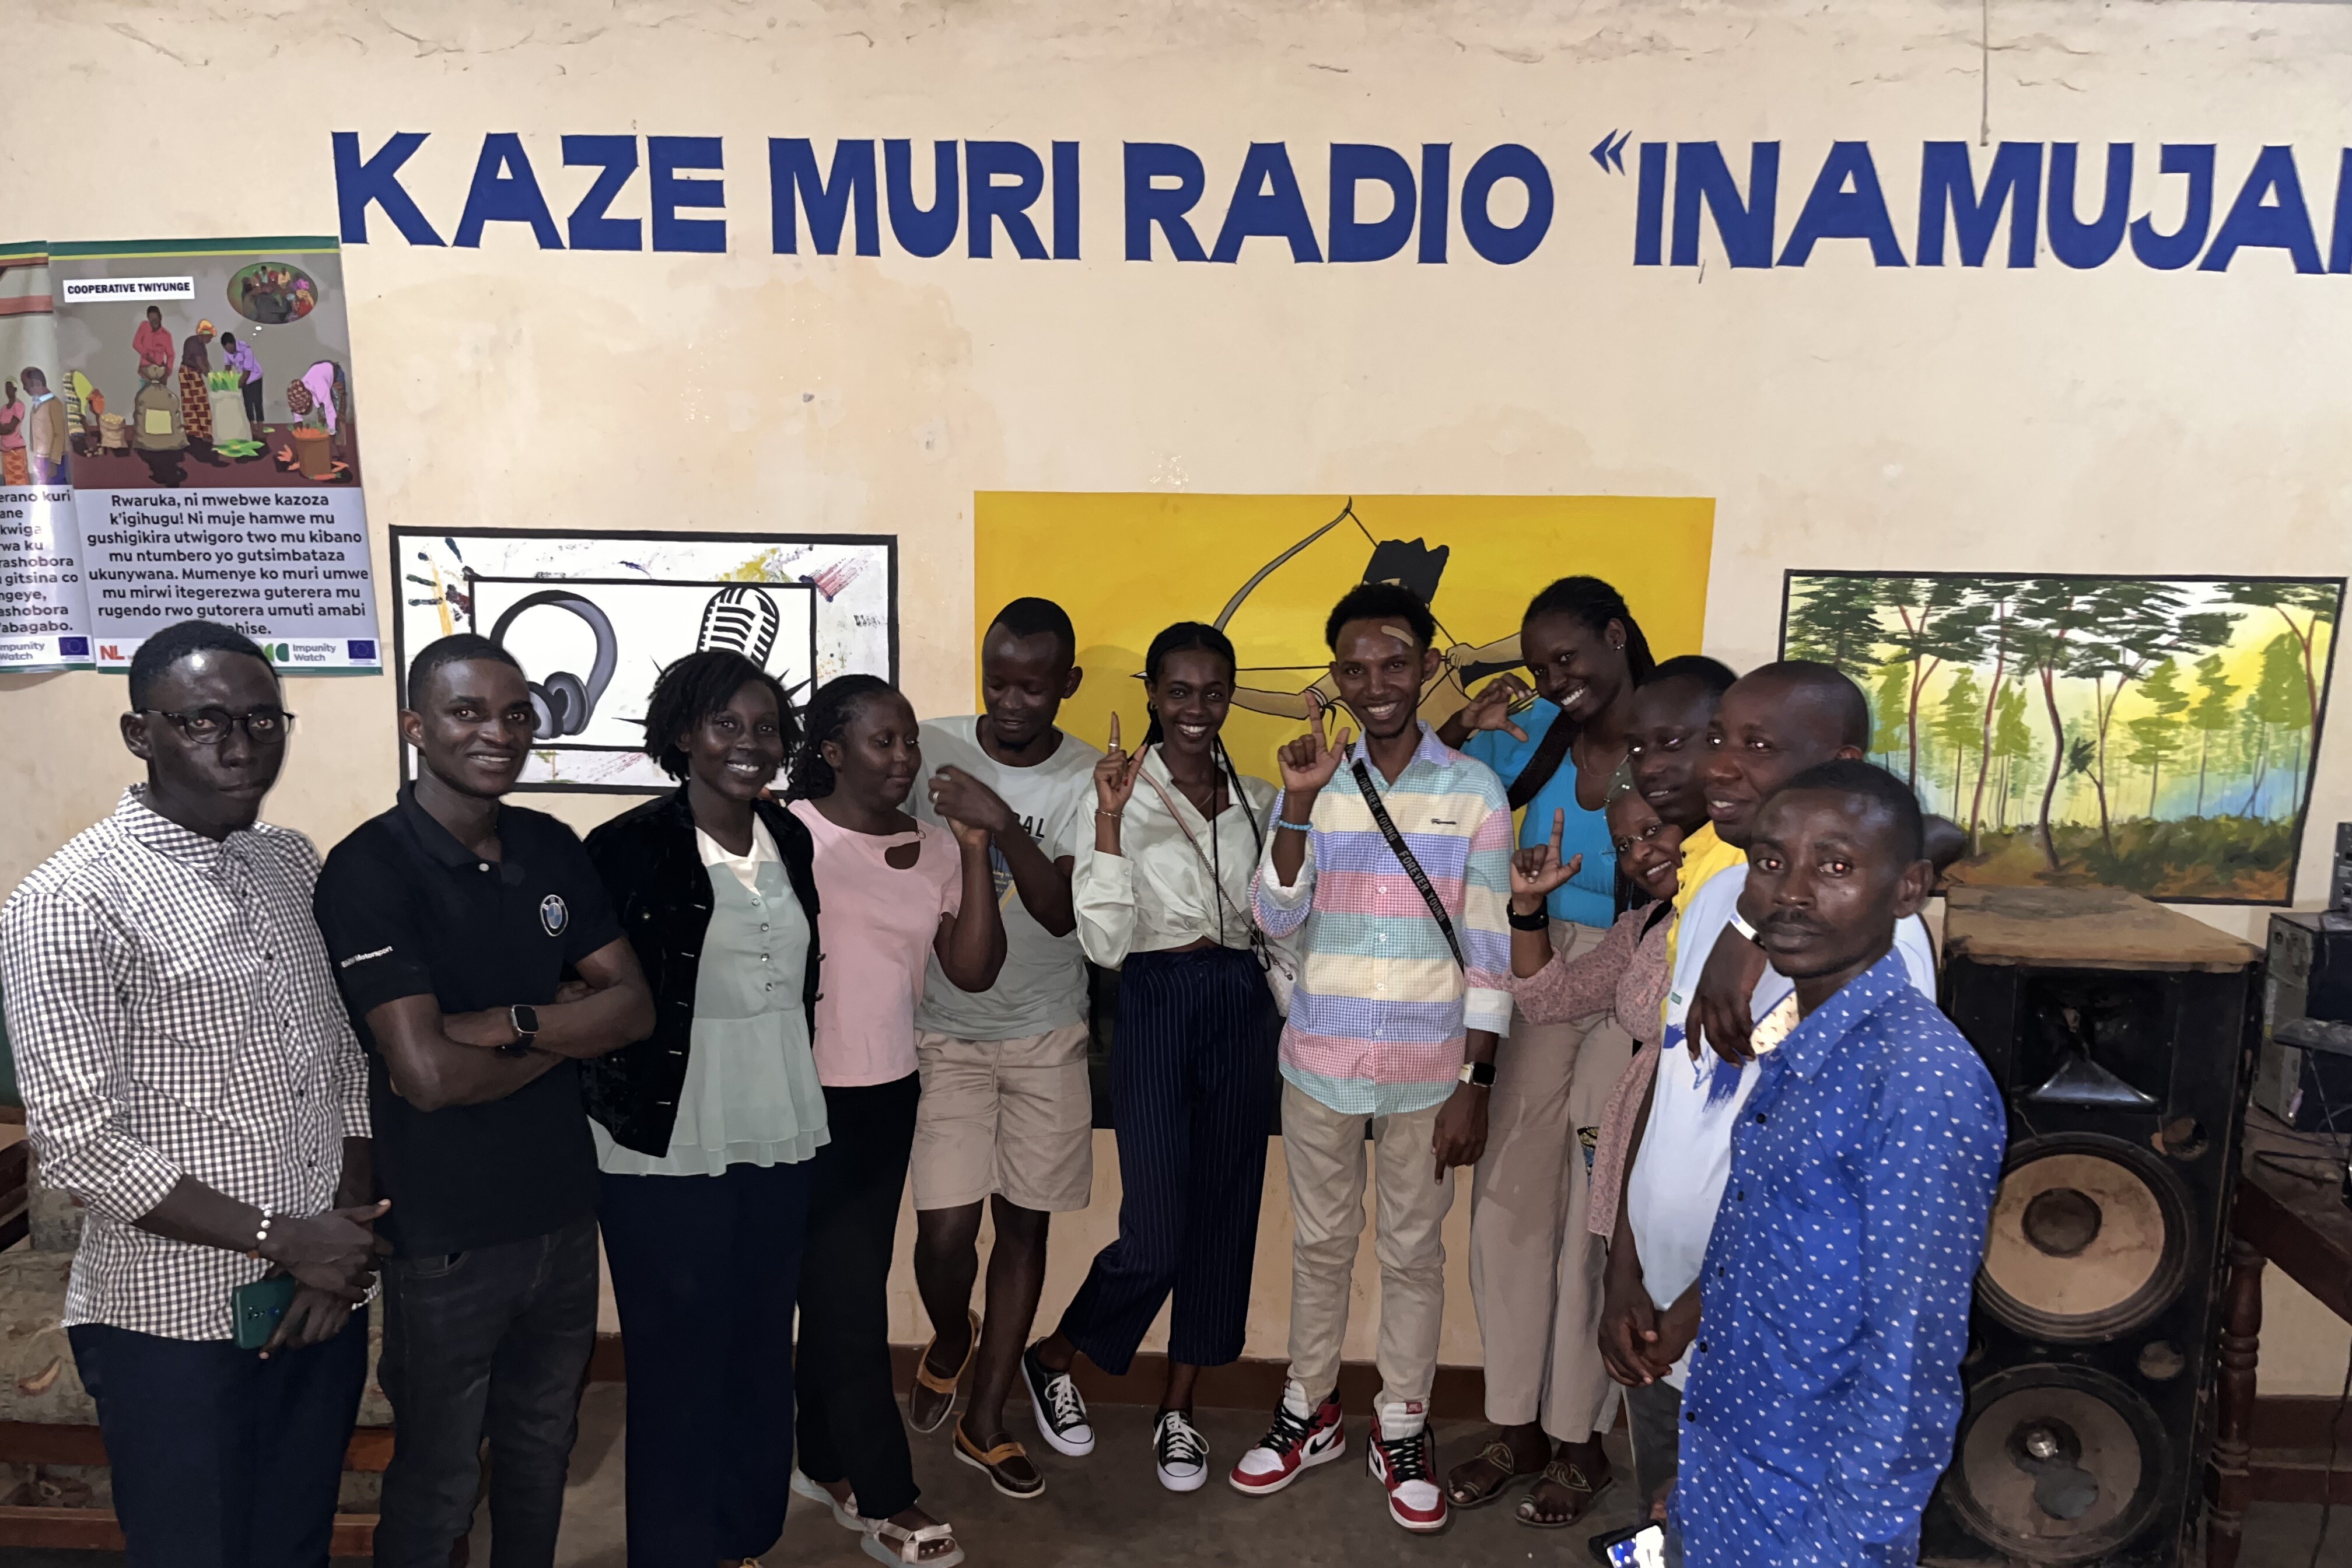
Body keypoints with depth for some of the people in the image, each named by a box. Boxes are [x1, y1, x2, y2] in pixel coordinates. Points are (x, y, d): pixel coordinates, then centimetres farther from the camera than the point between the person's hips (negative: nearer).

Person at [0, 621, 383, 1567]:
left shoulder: (293, 865, 5)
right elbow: (77, 1144, -18)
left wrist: (347, 1243, -3)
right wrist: (283, 1239, -16)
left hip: (324, 1298, 6)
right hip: (178, 1323, -5)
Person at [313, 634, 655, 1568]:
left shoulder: (553, 849, 2)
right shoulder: (368, 871, -17)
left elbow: (635, 1007, -2)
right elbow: (429, 1075, -25)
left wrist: (514, 1023, -18)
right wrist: (566, 1029, -11)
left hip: (565, 1208, 6)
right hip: (446, 1235, -5)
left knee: (542, 1448, 24)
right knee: (438, 1487, 14)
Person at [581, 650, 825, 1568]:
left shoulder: (791, 841, 5)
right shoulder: (629, 848, -13)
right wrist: (625, 1109, -6)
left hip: (780, 1139, 5)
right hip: (668, 1153, -5)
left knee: (763, 1351, 16)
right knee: (679, 1365, 9)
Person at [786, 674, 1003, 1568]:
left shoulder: (934, 848, 4)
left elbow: (973, 972, -2)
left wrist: (975, 853, -8)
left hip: (889, 1096, 6)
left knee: (839, 1286, 17)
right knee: (850, 1298, 2)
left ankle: (826, 1463, 34)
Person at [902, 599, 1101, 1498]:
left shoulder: (1087, 778, -7)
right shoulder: (931, 749, -7)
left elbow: (1061, 911, -16)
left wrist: (1003, 824, -30)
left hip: (1047, 1037, 1)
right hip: (945, 1033, -1)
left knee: (1025, 1224, 8)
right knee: (946, 1230, -6)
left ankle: (983, 1423, 25)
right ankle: (950, 1344, 30)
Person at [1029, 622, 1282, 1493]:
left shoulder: (1258, 798, 8)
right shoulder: (1123, 793, -6)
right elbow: (1105, 942, -15)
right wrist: (1109, 818, -21)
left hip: (1243, 1009, 5)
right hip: (1157, 1006, -5)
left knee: (1226, 1211, 9)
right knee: (1158, 1231, -5)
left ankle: (1178, 1409, 27)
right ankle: (1055, 1357, 24)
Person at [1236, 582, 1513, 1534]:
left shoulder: (1474, 791, -5)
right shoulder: (1319, 784, -1)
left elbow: (1489, 954, -4)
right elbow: (1276, 917, -9)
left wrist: (1476, 1085, -6)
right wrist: (1298, 805, -21)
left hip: (1427, 1071, -1)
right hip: (1321, 1062, 2)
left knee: (1413, 1251, 12)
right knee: (1320, 1242, 16)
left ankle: (1402, 1428, 30)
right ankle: (1309, 1412, 34)